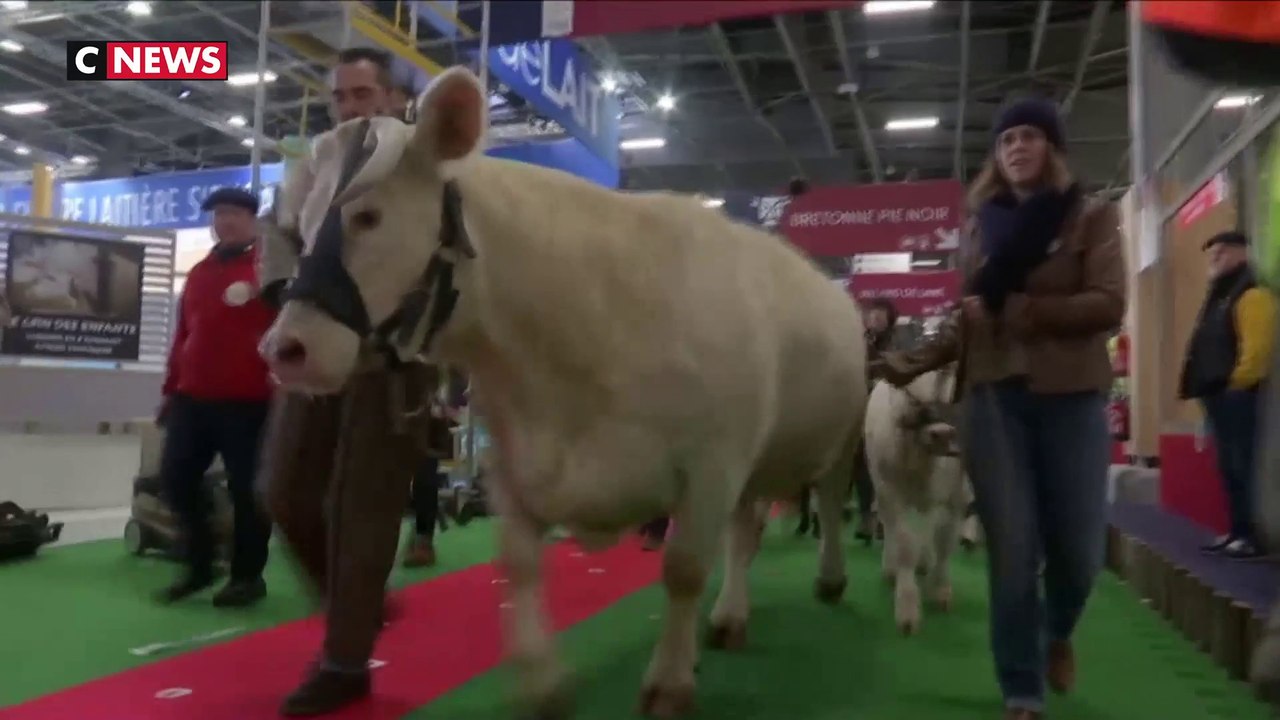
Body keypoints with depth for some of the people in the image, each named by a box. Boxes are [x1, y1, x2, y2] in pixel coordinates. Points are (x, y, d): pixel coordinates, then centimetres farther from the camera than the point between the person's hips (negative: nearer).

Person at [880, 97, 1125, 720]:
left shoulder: (1092, 217, 5)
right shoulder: (981, 226, 13)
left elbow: (1108, 305, -7)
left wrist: (1017, 309, -15)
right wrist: (915, 361, -1)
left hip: (1071, 397, -1)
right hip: (993, 398, 1)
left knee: (1077, 546, 5)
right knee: (1012, 552, 1)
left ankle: (1058, 635, 39)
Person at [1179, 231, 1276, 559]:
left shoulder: (1250, 294, -9)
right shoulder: (1219, 296, 22)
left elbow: (1257, 346, -20)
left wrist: (1237, 379, -16)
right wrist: (1199, 384, 18)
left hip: (1236, 392, -10)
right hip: (1216, 392, 10)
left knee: (1241, 464, -9)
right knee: (1228, 465, 11)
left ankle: (1251, 535, -5)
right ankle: (1237, 530, 16)